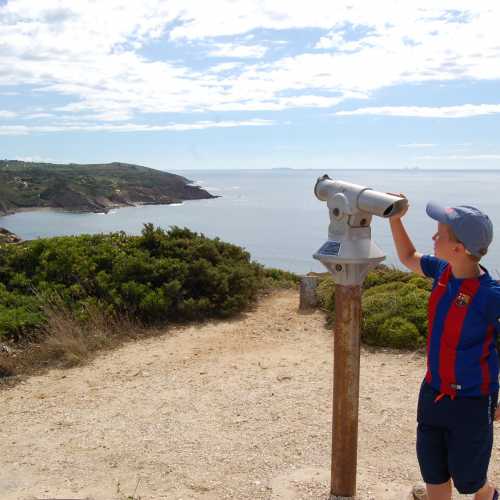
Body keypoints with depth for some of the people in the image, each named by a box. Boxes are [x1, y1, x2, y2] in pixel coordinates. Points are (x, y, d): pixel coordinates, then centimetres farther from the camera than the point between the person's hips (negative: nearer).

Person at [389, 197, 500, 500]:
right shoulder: (443, 271, -6)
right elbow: (408, 258, 13)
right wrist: (395, 218, 3)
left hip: (471, 403, -5)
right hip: (433, 393, 6)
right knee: (434, 473, 19)